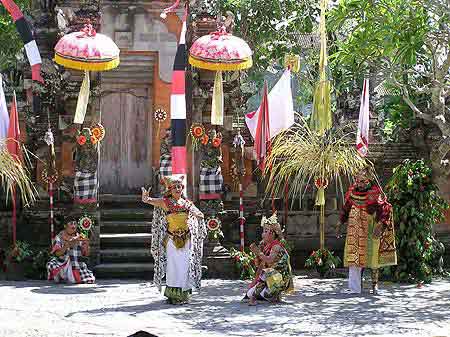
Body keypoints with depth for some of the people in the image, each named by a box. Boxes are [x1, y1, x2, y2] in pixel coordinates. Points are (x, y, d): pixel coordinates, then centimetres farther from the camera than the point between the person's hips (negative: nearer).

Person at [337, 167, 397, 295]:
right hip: (355, 230, 3)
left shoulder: (376, 192, -9)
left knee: (372, 257, 5)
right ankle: (354, 289, -2)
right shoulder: (352, 191, 3)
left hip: (371, 230, -3)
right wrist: (340, 223, 13)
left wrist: (381, 225, -19)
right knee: (353, 256, -3)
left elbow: (385, 210, -8)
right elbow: (346, 207, 15)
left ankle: (374, 284, 20)